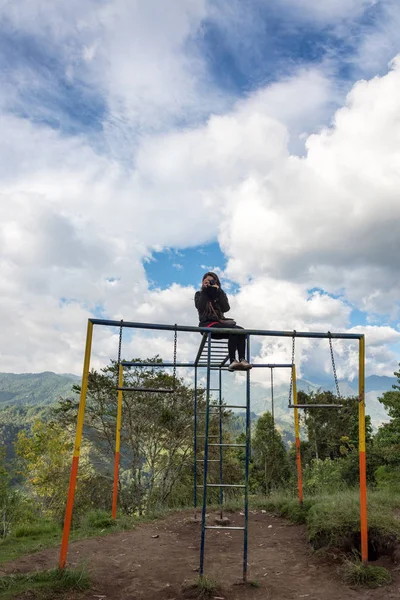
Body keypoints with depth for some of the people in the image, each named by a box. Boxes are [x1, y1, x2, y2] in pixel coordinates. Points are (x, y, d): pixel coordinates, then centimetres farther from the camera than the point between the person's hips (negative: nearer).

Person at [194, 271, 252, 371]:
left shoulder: (220, 294, 22)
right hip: (207, 324, -4)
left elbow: (226, 308, 1)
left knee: (241, 330, -27)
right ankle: (232, 361, -40)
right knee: (233, 330, -32)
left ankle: (242, 360, -40)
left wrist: (219, 291, -2)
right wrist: (205, 291, -2)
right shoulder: (199, 294, 16)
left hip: (220, 322, 4)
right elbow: (200, 307, -8)